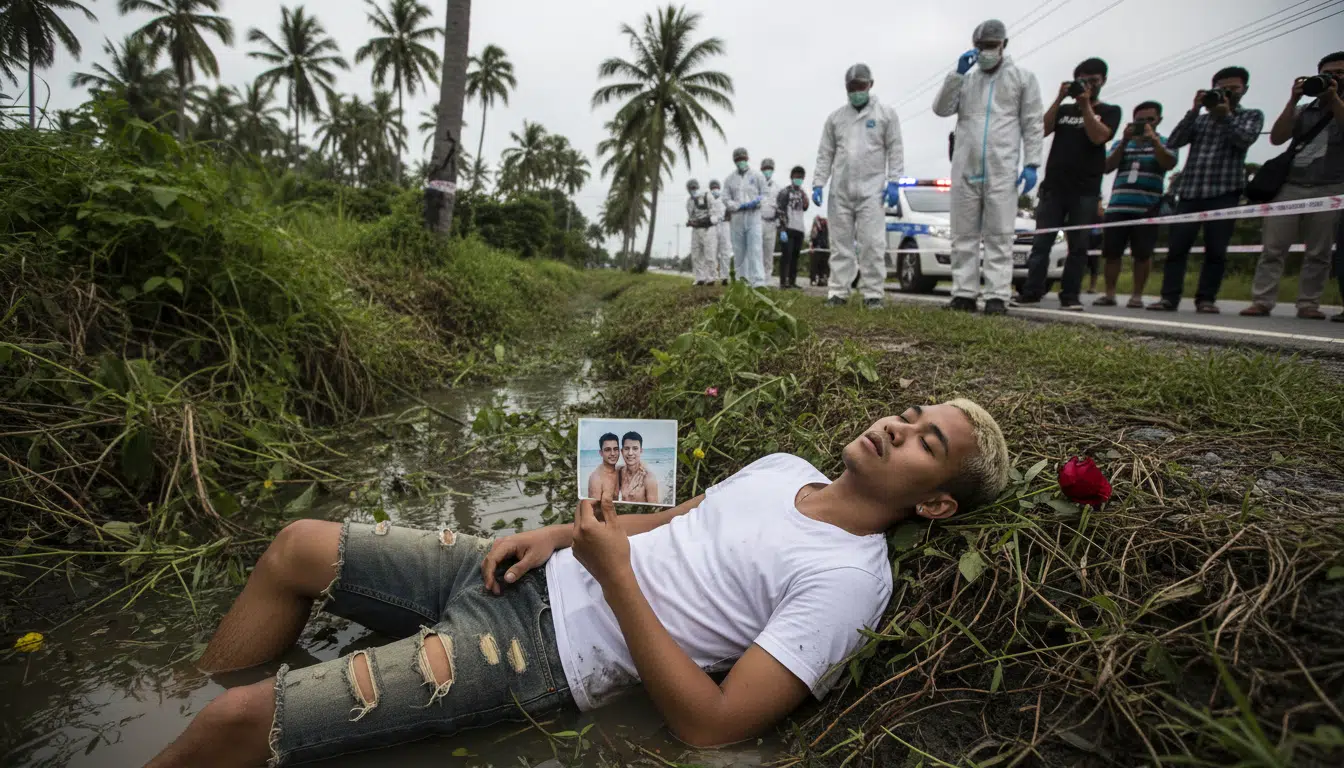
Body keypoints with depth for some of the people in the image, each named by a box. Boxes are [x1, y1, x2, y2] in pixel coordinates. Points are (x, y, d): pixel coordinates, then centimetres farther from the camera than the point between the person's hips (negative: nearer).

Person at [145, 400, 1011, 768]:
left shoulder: (847, 578, -15)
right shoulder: (785, 467, 10)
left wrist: (615, 576, -21)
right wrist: (561, 535, 1)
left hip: (541, 651, -8)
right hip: (533, 577, 8)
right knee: (300, 547, 8)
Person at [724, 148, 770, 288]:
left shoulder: (757, 176, 10)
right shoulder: (730, 179, 11)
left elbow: (764, 194, 12)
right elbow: (726, 199, 5)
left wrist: (757, 201, -11)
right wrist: (741, 205, -11)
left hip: (754, 215, -2)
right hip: (736, 218, 2)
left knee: (755, 249, -13)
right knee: (739, 250, 5)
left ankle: (758, 281, -19)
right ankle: (741, 278, 14)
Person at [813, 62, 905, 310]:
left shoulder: (885, 114, 8)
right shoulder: (835, 117, 15)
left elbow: (895, 150, 3)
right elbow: (825, 154, 12)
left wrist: (894, 182, -7)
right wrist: (818, 184, 3)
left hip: (871, 189, -3)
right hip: (840, 191, 3)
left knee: (872, 243, -9)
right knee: (840, 243, 3)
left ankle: (873, 294, -6)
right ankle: (838, 292, 6)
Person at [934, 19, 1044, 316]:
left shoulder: (1022, 78, 10)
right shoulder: (965, 78, 18)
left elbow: (1033, 124, 5)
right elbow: (941, 109, 4)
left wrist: (1031, 164, -5)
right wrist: (957, 73, -5)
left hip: (1002, 171, -3)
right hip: (965, 170, 3)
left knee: (999, 236, -6)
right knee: (963, 235, 1)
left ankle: (997, 296, -8)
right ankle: (964, 294, 4)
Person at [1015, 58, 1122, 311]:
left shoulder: (1109, 111, 12)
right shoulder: (1063, 110, 20)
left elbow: (1098, 136, -6)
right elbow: (1042, 129, 2)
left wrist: (1085, 104, -6)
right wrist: (1060, 98, -2)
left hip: (1086, 190, -2)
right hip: (1054, 186, 2)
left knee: (1078, 245, -2)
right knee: (1041, 241, -4)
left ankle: (1070, 296, -1)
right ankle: (1031, 291, -4)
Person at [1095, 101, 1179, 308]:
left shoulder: (1165, 143, 10)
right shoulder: (1121, 143, 16)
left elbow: (1169, 164, -8)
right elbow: (1107, 167, 2)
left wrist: (1154, 140, -17)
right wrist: (1124, 141, -7)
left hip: (1147, 208, -2)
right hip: (1117, 207, 2)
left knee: (1142, 254, -2)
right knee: (1111, 252, -2)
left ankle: (1137, 295, 3)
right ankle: (1109, 293, 6)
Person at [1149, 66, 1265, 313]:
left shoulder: (1252, 116, 15)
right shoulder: (1200, 118, 19)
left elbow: (1245, 139, -5)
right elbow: (1173, 142, 3)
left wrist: (1225, 115, -11)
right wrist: (1194, 110, -2)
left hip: (1224, 192, -1)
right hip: (1190, 191, 2)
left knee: (1216, 250, -4)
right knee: (1176, 246, -7)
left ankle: (1206, 298, 0)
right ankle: (1169, 297, -6)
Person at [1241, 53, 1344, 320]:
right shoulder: (1303, 111, 18)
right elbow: (1276, 138, 3)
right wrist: (1293, 100, -1)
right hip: (1289, 187, 1)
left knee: (1319, 253, -2)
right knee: (1272, 249, -7)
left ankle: (1308, 304, -1)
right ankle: (1262, 302, -9)